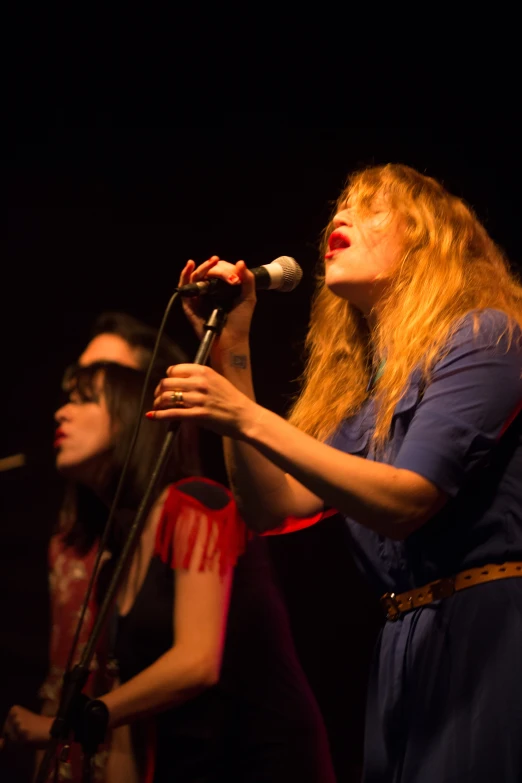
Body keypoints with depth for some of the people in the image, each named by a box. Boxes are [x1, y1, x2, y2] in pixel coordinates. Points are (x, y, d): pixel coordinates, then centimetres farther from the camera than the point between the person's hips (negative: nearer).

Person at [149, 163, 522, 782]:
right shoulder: (362, 388, 19)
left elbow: (403, 503, -16)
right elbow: (272, 505, 7)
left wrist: (247, 420, -22)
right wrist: (232, 352, 5)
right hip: (406, 643, 7)